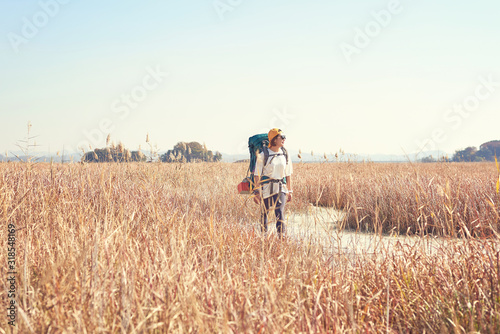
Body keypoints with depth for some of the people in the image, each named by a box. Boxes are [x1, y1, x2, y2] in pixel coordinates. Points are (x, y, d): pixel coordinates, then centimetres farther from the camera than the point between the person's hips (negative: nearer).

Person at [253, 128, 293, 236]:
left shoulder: (285, 155, 6)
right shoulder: (263, 155, -7)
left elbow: (288, 174, 14)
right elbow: (257, 175, -5)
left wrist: (290, 191, 13)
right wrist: (257, 192, -9)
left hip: (280, 188, 2)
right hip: (266, 188, -2)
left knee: (280, 213, -12)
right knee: (264, 214, 8)